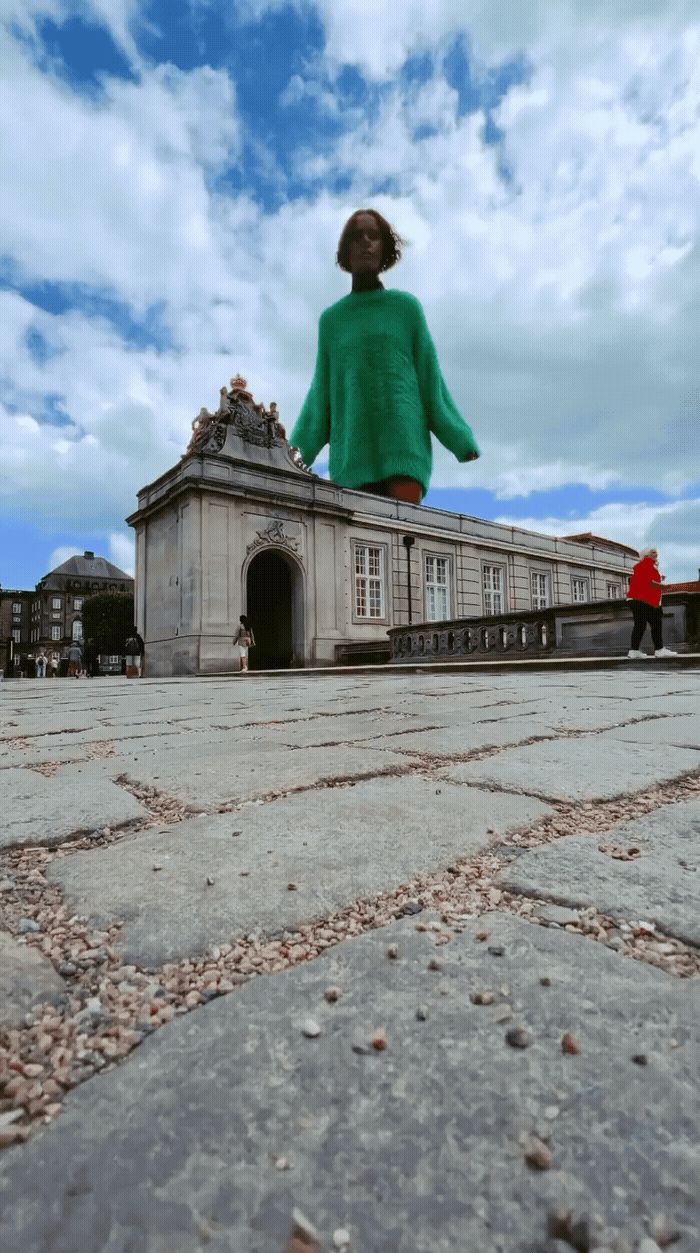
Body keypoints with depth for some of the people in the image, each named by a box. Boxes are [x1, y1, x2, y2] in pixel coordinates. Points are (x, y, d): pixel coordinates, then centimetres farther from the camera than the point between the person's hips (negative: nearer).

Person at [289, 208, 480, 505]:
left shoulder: (407, 306, 12)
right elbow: (322, 394, 14)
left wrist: (461, 440, 0)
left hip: (404, 443, -1)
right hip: (353, 454, 2)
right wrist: (294, 456, 5)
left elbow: (431, 379, 9)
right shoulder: (331, 319, 17)